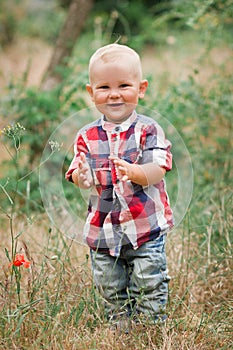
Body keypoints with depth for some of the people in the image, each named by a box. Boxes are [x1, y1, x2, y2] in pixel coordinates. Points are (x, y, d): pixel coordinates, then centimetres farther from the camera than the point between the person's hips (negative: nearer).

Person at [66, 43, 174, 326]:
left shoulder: (148, 130, -5)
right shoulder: (87, 136, 2)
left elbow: (157, 171, -15)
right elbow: (78, 175, -2)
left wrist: (134, 172, -36)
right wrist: (82, 177, -26)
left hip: (146, 228, -3)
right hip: (102, 229, 3)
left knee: (150, 289, 2)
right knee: (110, 291, 13)